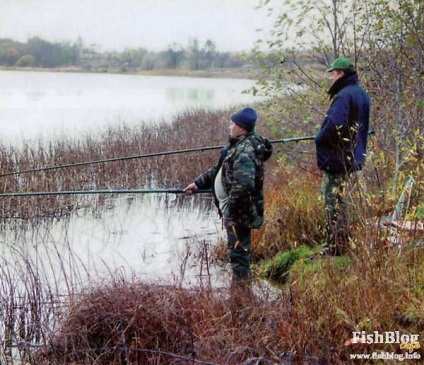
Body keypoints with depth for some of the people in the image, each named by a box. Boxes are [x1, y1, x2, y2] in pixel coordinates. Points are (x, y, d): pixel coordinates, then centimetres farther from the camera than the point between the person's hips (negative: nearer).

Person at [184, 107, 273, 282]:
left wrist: (229, 209, -25)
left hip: (238, 210, -10)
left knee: (238, 248, -2)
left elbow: (243, 184, -32)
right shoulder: (238, 145, 11)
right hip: (234, 209, 10)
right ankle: (241, 280, 30)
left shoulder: (245, 151, -23)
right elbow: (219, 169, 21)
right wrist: (198, 183, 18)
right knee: (239, 248, 19)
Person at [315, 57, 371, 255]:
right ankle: (343, 242, 26)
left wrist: (319, 139, -12)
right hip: (353, 155, 10)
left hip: (337, 157, -10)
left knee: (334, 201, -4)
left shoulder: (344, 96, -19)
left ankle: (336, 246, -1)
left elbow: (334, 125, -29)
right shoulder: (362, 94, 12)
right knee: (339, 199, 19)